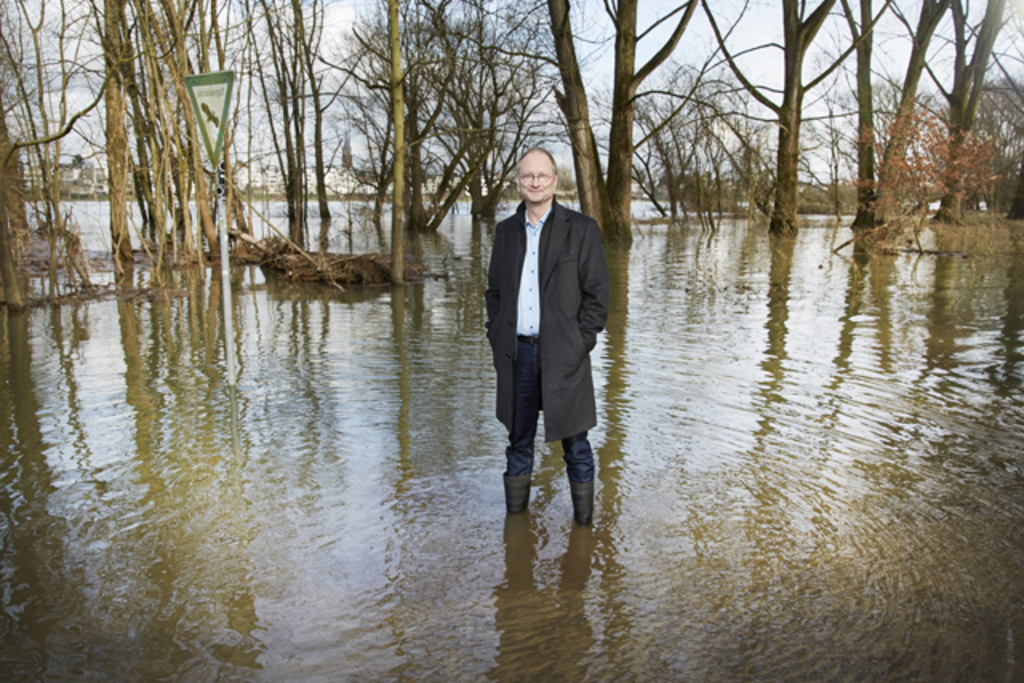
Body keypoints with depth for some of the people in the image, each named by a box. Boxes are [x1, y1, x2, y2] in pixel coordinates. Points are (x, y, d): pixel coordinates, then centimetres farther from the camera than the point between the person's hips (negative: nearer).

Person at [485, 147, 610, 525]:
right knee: (518, 441, 14)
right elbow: (494, 290, 15)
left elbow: (597, 294, -4)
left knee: (574, 444, 7)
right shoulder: (506, 230, 10)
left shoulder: (581, 229, -2)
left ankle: (583, 521, 23)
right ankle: (515, 516, 28)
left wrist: (579, 345, -10)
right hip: (516, 353, 4)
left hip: (562, 354, -3)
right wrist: (497, 340, 5)